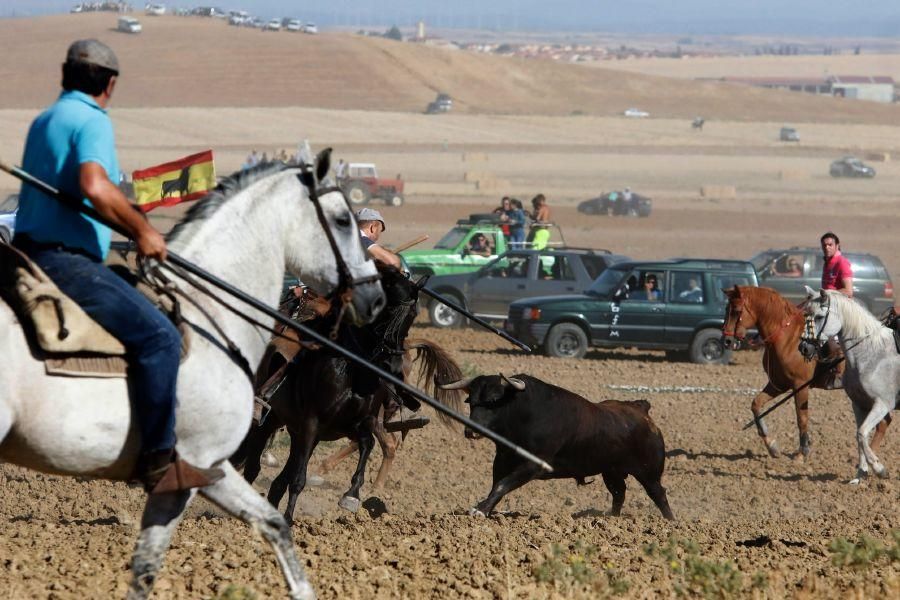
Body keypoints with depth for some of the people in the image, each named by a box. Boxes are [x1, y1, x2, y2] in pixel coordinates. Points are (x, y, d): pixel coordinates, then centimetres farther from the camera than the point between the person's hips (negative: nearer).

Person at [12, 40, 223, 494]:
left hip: (28, 255, 10)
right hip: (67, 263, -10)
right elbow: (95, 186, -28)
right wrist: (142, 231, -15)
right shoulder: (93, 121, -11)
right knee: (158, 337, -16)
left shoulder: (43, 122, 19)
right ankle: (158, 462, -19)